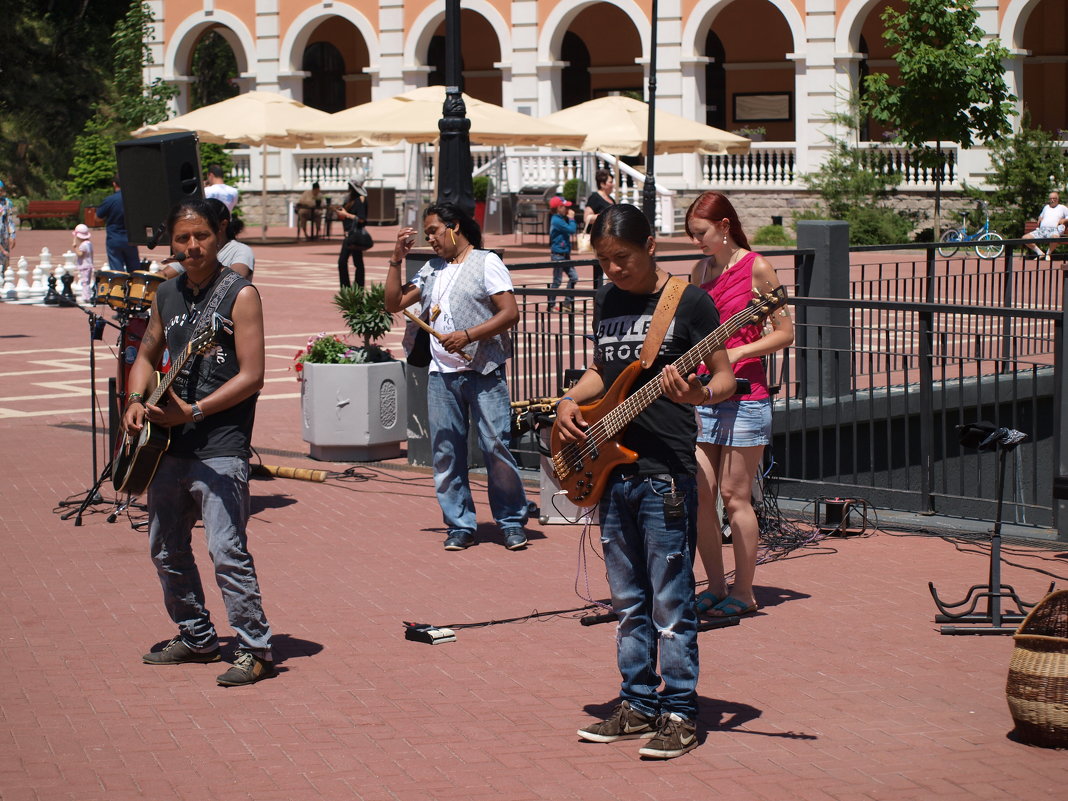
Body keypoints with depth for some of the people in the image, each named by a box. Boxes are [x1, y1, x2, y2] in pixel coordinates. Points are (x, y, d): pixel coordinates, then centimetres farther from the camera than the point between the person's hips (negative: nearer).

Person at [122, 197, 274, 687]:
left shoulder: (239, 294, -8)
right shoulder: (167, 294, 12)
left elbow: (251, 376, -14)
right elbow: (147, 356, 23)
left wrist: (194, 412, -19)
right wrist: (136, 401, 4)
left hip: (220, 448, -8)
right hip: (169, 445, 8)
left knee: (226, 550, -14)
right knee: (166, 549, 15)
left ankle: (255, 650, -6)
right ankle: (197, 638, 29)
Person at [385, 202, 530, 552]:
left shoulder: (486, 262, 0)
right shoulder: (432, 269, 16)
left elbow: (510, 313, -9)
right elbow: (393, 303, 16)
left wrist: (467, 335, -16)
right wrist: (397, 259, 8)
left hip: (483, 370, -5)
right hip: (442, 374, 5)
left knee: (496, 445, -8)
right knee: (446, 451, 3)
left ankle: (512, 521, 4)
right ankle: (459, 525, 11)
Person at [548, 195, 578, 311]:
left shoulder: (561, 219, 13)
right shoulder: (557, 221, -17)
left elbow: (573, 230, 16)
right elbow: (572, 230, -23)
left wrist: (570, 218, 3)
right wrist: (571, 218, -9)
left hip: (565, 255, 10)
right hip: (558, 255, -10)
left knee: (574, 277, 9)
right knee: (557, 281, -4)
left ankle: (568, 303, 15)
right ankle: (550, 305, 3)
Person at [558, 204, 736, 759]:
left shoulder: (689, 301, -8)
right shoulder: (607, 301, 12)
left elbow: (726, 378, -7)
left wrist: (698, 395, -28)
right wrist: (571, 401, 5)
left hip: (666, 470, -7)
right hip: (610, 468, 7)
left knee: (670, 602, -3)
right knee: (627, 600, 13)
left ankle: (680, 714, 4)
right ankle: (638, 705, 21)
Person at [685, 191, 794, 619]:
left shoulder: (756, 269, -6)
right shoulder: (701, 270, 12)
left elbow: (785, 332, -6)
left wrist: (736, 353, -16)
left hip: (744, 396, -6)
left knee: (734, 497, -3)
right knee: (698, 495, 2)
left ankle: (743, 592, 7)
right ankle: (715, 587, 13)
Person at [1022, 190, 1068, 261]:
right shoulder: (1046, 207, 33)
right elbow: (1041, 216, 47)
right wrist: (1040, 219, 24)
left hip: (1054, 230, -5)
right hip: (1041, 229, 5)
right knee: (1025, 238, -18)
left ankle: (1049, 253, -13)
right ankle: (1040, 253, -7)